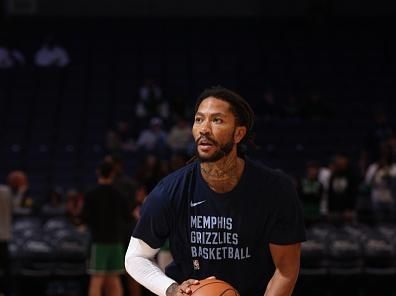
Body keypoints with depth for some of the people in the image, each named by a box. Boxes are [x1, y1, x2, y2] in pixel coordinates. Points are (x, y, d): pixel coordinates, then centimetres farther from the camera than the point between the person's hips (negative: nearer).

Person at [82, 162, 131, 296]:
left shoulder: (92, 195, -8)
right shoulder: (119, 195, 2)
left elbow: (86, 218, -7)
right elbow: (127, 217, 7)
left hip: (99, 240, -4)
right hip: (117, 240, 4)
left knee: (96, 280, -5)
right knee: (114, 279, 12)